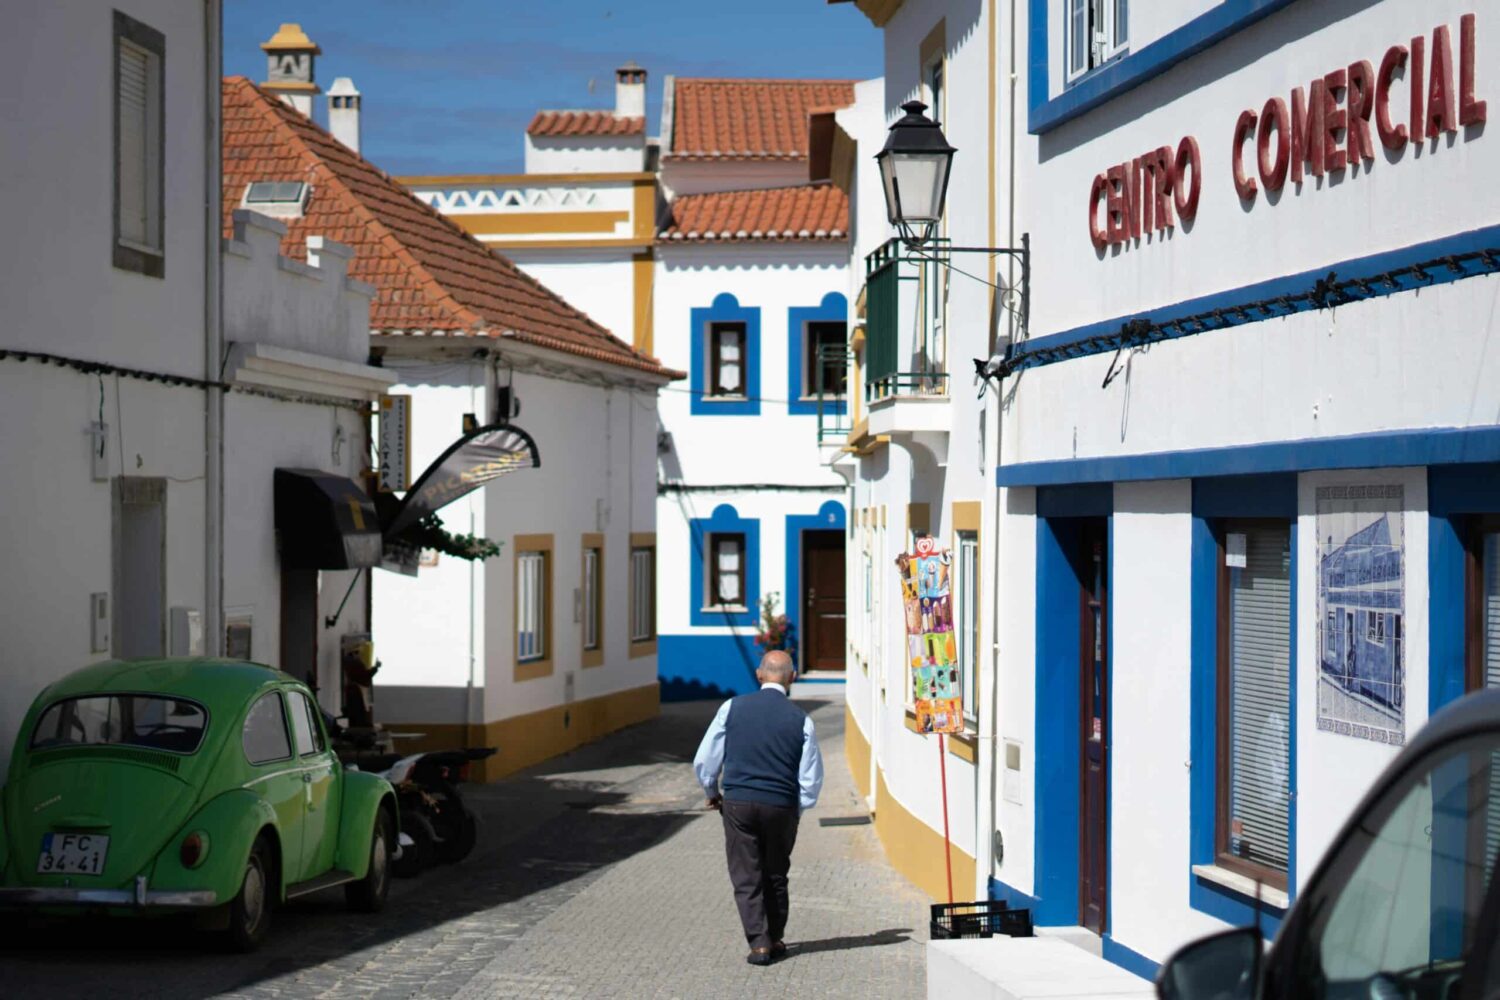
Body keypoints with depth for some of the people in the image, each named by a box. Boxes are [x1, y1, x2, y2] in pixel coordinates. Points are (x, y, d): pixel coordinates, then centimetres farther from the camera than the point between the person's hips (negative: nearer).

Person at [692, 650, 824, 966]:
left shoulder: (733, 708, -2)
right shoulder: (801, 720, -3)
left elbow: (704, 761, 3)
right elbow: (811, 780, 0)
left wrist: (712, 792, 20)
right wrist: (797, 808, 16)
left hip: (737, 804, -1)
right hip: (782, 807, 1)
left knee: (746, 877, 5)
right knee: (775, 877, 17)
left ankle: (759, 943, -3)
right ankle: (775, 940, 25)